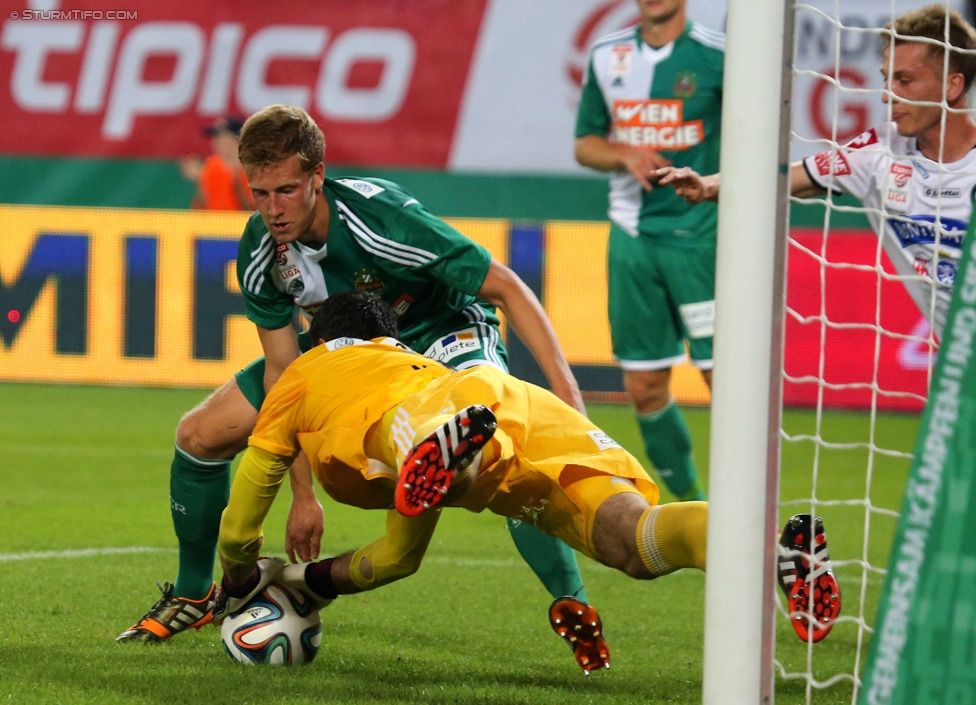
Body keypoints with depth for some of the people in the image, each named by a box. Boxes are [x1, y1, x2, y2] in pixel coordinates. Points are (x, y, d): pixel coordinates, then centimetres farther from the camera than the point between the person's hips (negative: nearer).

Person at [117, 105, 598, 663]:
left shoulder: (382, 220, -38)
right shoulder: (261, 252, -21)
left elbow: (506, 287, -30)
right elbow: (283, 371, -9)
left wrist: (566, 390, -37)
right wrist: (303, 493, -10)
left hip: (443, 330, -6)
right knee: (199, 436, -2)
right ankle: (192, 596, 21)